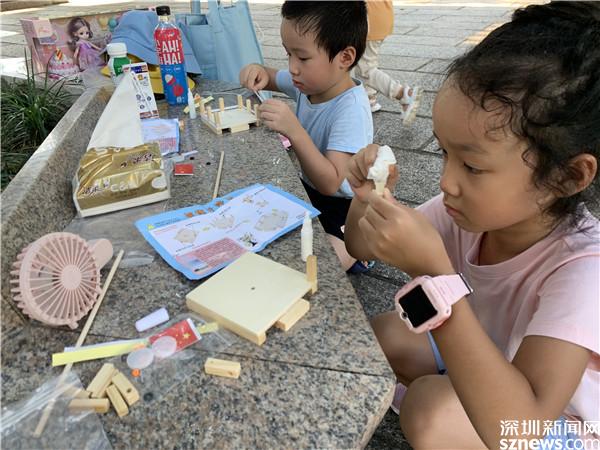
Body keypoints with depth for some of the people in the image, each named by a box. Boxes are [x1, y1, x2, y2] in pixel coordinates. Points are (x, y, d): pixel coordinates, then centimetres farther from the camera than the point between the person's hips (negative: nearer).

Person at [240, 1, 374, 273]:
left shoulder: (351, 109, -30)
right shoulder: (311, 81, -7)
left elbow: (330, 183, -35)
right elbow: (273, 80, 14)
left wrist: (294, 131, -44)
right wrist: (259, 73, -10)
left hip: (340, 211, -8)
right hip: (309, 190, 8)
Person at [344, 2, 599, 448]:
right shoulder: (471, 209, -18)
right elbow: (362, 248, -5)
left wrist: (433, 271, -49)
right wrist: (367, 200, -27)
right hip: (483, 370, 5)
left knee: (431, 410, -29)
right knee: (380, 333, -11)